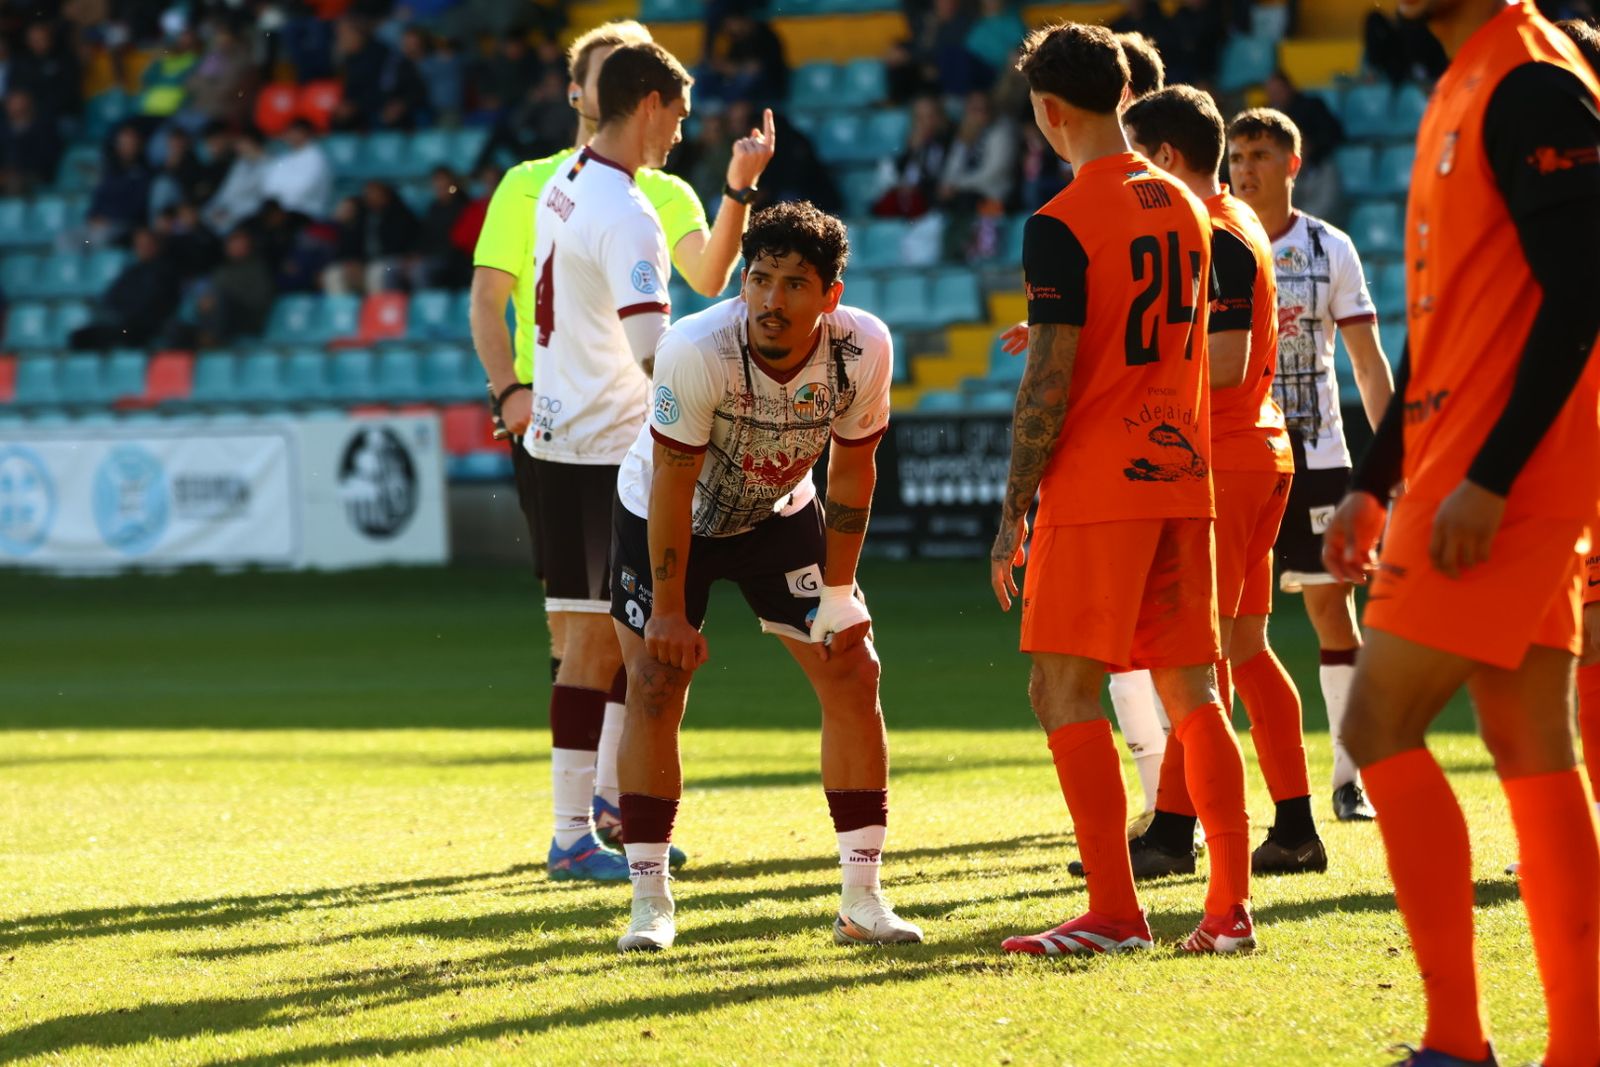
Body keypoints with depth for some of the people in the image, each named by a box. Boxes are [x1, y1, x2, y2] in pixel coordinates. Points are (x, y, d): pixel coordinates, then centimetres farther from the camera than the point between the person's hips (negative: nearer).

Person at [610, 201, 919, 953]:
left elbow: (852, 470, -12)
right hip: (666, 517, -3)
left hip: (777, 514, 3)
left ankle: (862, 899, 2)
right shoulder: (696, 352, -37)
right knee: (654, 686, -11)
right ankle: (650, 903, -2)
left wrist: (838, 595, -10)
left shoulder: (863, 349, -27)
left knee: (852, 675, -4)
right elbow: (673, 483, -27)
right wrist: (668, 609, -23)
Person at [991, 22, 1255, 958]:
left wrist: (1015, 511, -8)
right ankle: (1232, 908, 5)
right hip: (1184, 477, 7)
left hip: (1097, 490, -7)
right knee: (1194, 691, 9)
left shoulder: (1061, 227, -11)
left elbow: (1049, 384, -14)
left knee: (1064, 691, -3)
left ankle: (1115, 909, -9)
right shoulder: (1185, 208, 12)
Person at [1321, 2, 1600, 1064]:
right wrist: (1375, 482, 22)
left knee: (1381, 725, -10)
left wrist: (1488, 478, -22)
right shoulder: (1462, 93, 18)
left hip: (1501, 484, -9)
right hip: (1459, 478, 9)